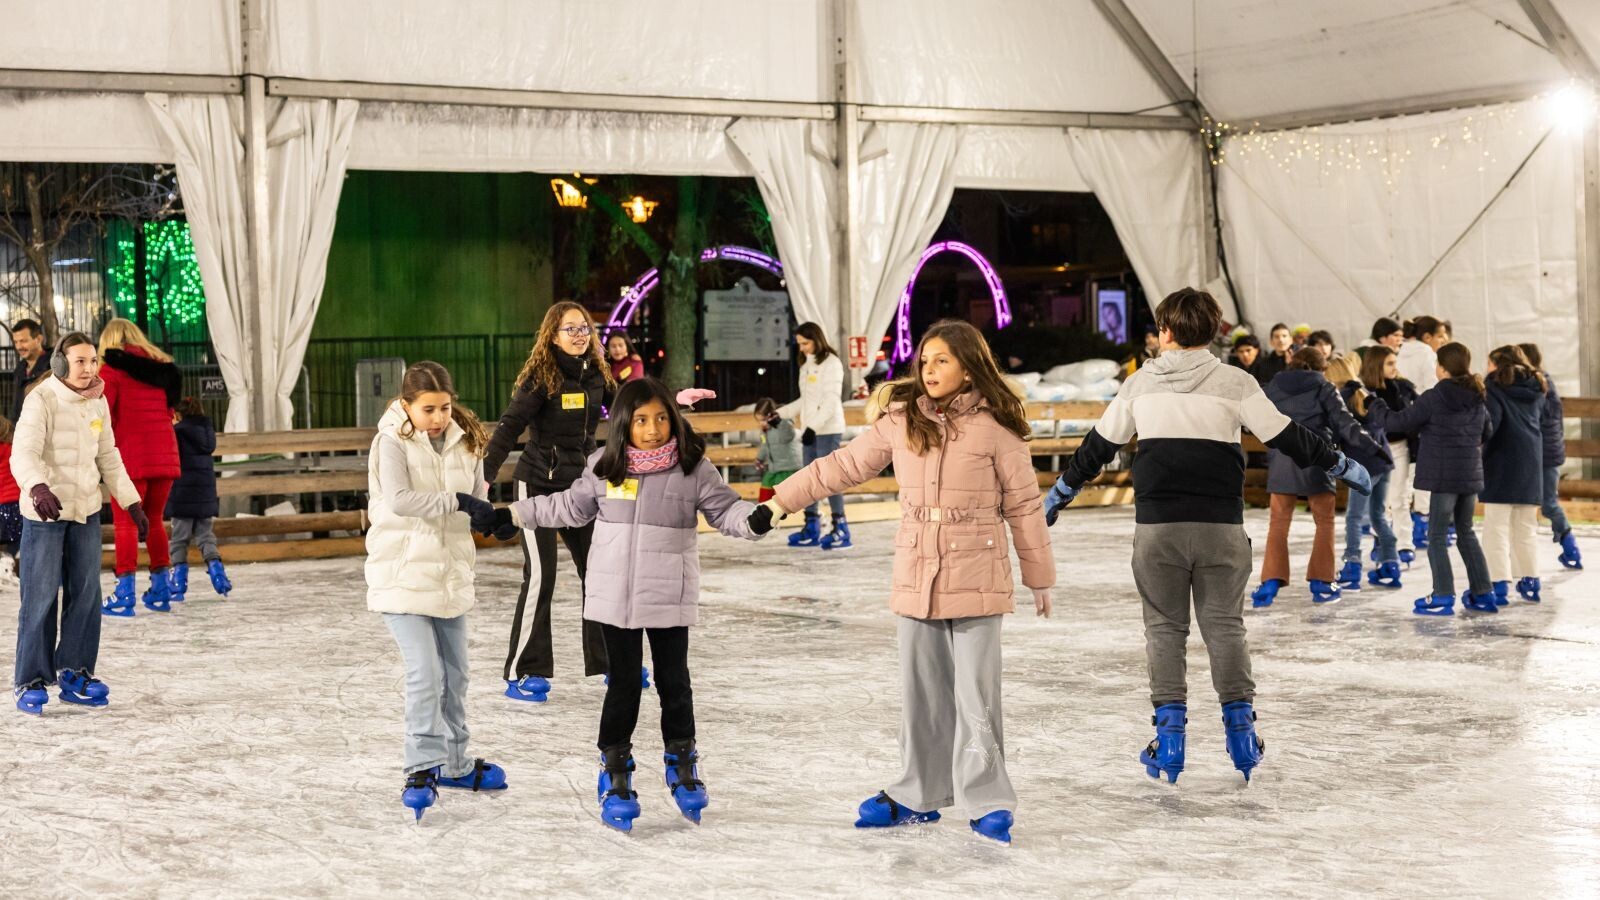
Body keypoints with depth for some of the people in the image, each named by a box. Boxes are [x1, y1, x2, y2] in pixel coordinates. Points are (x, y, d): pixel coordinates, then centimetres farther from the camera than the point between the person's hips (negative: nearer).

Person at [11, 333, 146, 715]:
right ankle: (31, 681, 8)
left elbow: (109, 458, 15)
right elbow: (23, 454, -27)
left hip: (87, 511, 6)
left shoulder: (97, 403, 5)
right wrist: (38, 488, -46)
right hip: (45, 511, -6)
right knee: (40, 597, -3)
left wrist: (133, 503, 11)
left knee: (86, 594, 7)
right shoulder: (42, 400, -15)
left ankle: (74, 673, 19)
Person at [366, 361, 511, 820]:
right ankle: (422, 769, -5)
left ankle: (454, 763, 28)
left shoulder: (464, 443, 5)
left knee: (454, 675, 15)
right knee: (425, 674, -13)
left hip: (451, 573, 6)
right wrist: (458, 502, -29)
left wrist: (496, 519, -16)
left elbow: (479, 500, 6)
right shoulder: (393, 442, -10)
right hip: (403, 574, -6)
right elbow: (399, 500, -23)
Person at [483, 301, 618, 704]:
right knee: (540, 577, -9)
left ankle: (612, 661, 22)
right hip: (538, 486, -6)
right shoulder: (541, 377, -14)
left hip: (581, 486, 6)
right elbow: (510, 426, -21)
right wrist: (485, 474, -31)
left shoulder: (597, 375, 3)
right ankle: (522, 673, -1)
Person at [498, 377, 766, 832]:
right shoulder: (605, 468, 0)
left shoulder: (694, 468, -6)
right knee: (623, 683, 8)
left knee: (673, 680, 11)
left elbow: (725, 508, -7)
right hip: (615, 597, 1)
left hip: (669, 597, -1)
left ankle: (682, 764, 29)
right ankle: (615, 770, 20)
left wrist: (754, 519, -28)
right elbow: (571, 507, 14)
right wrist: (513, 513, 16)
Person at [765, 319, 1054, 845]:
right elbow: (846, 465, 11)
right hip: (916, 577, 4)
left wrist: (1039, 577, 4)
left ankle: (986, 803, 7)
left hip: (975, 577, -4)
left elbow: (1023, 505, -1)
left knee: (975, 694, -3)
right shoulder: (901, 422, 4)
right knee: (920, 692, 12)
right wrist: (784, 498, 10)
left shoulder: (996, 428, -6)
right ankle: (918, 797, 24)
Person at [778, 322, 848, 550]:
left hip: (828, 429, -8)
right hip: (810, 429, 8)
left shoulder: (831, 363, -9)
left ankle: (841, 529, -7)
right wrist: (781, 413, 17)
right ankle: (811, 527, 12)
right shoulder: (806, 365, 15)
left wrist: (814, 426, -24)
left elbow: (831, 401, -17)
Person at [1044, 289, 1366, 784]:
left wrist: (1058, 493, 23)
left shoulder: (1141, 384, 3)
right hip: (1220, 525, 0)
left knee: (1164, 627, 8)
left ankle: (1169, 735, 5)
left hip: (1157, 525, 0)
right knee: (1225, 624, 10)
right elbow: (1286, 436, 1)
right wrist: (1342, 465, 15)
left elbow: (1098, 446, 10)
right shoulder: (1234, 382, -2)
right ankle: (1240, 731, 10)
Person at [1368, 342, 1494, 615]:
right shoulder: (1478, 399, 6)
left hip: (1444, 477, -6)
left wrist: (1375, 407, 8)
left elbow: (1397, 422, -9)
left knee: (1437, 536, 1)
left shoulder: (1433, 398, -14)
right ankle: (1482, 593, 19)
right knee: (1466, 533, 18)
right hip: (1471, 475, 6)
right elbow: (1486, 434, 19)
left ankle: (1443, 597, -2)